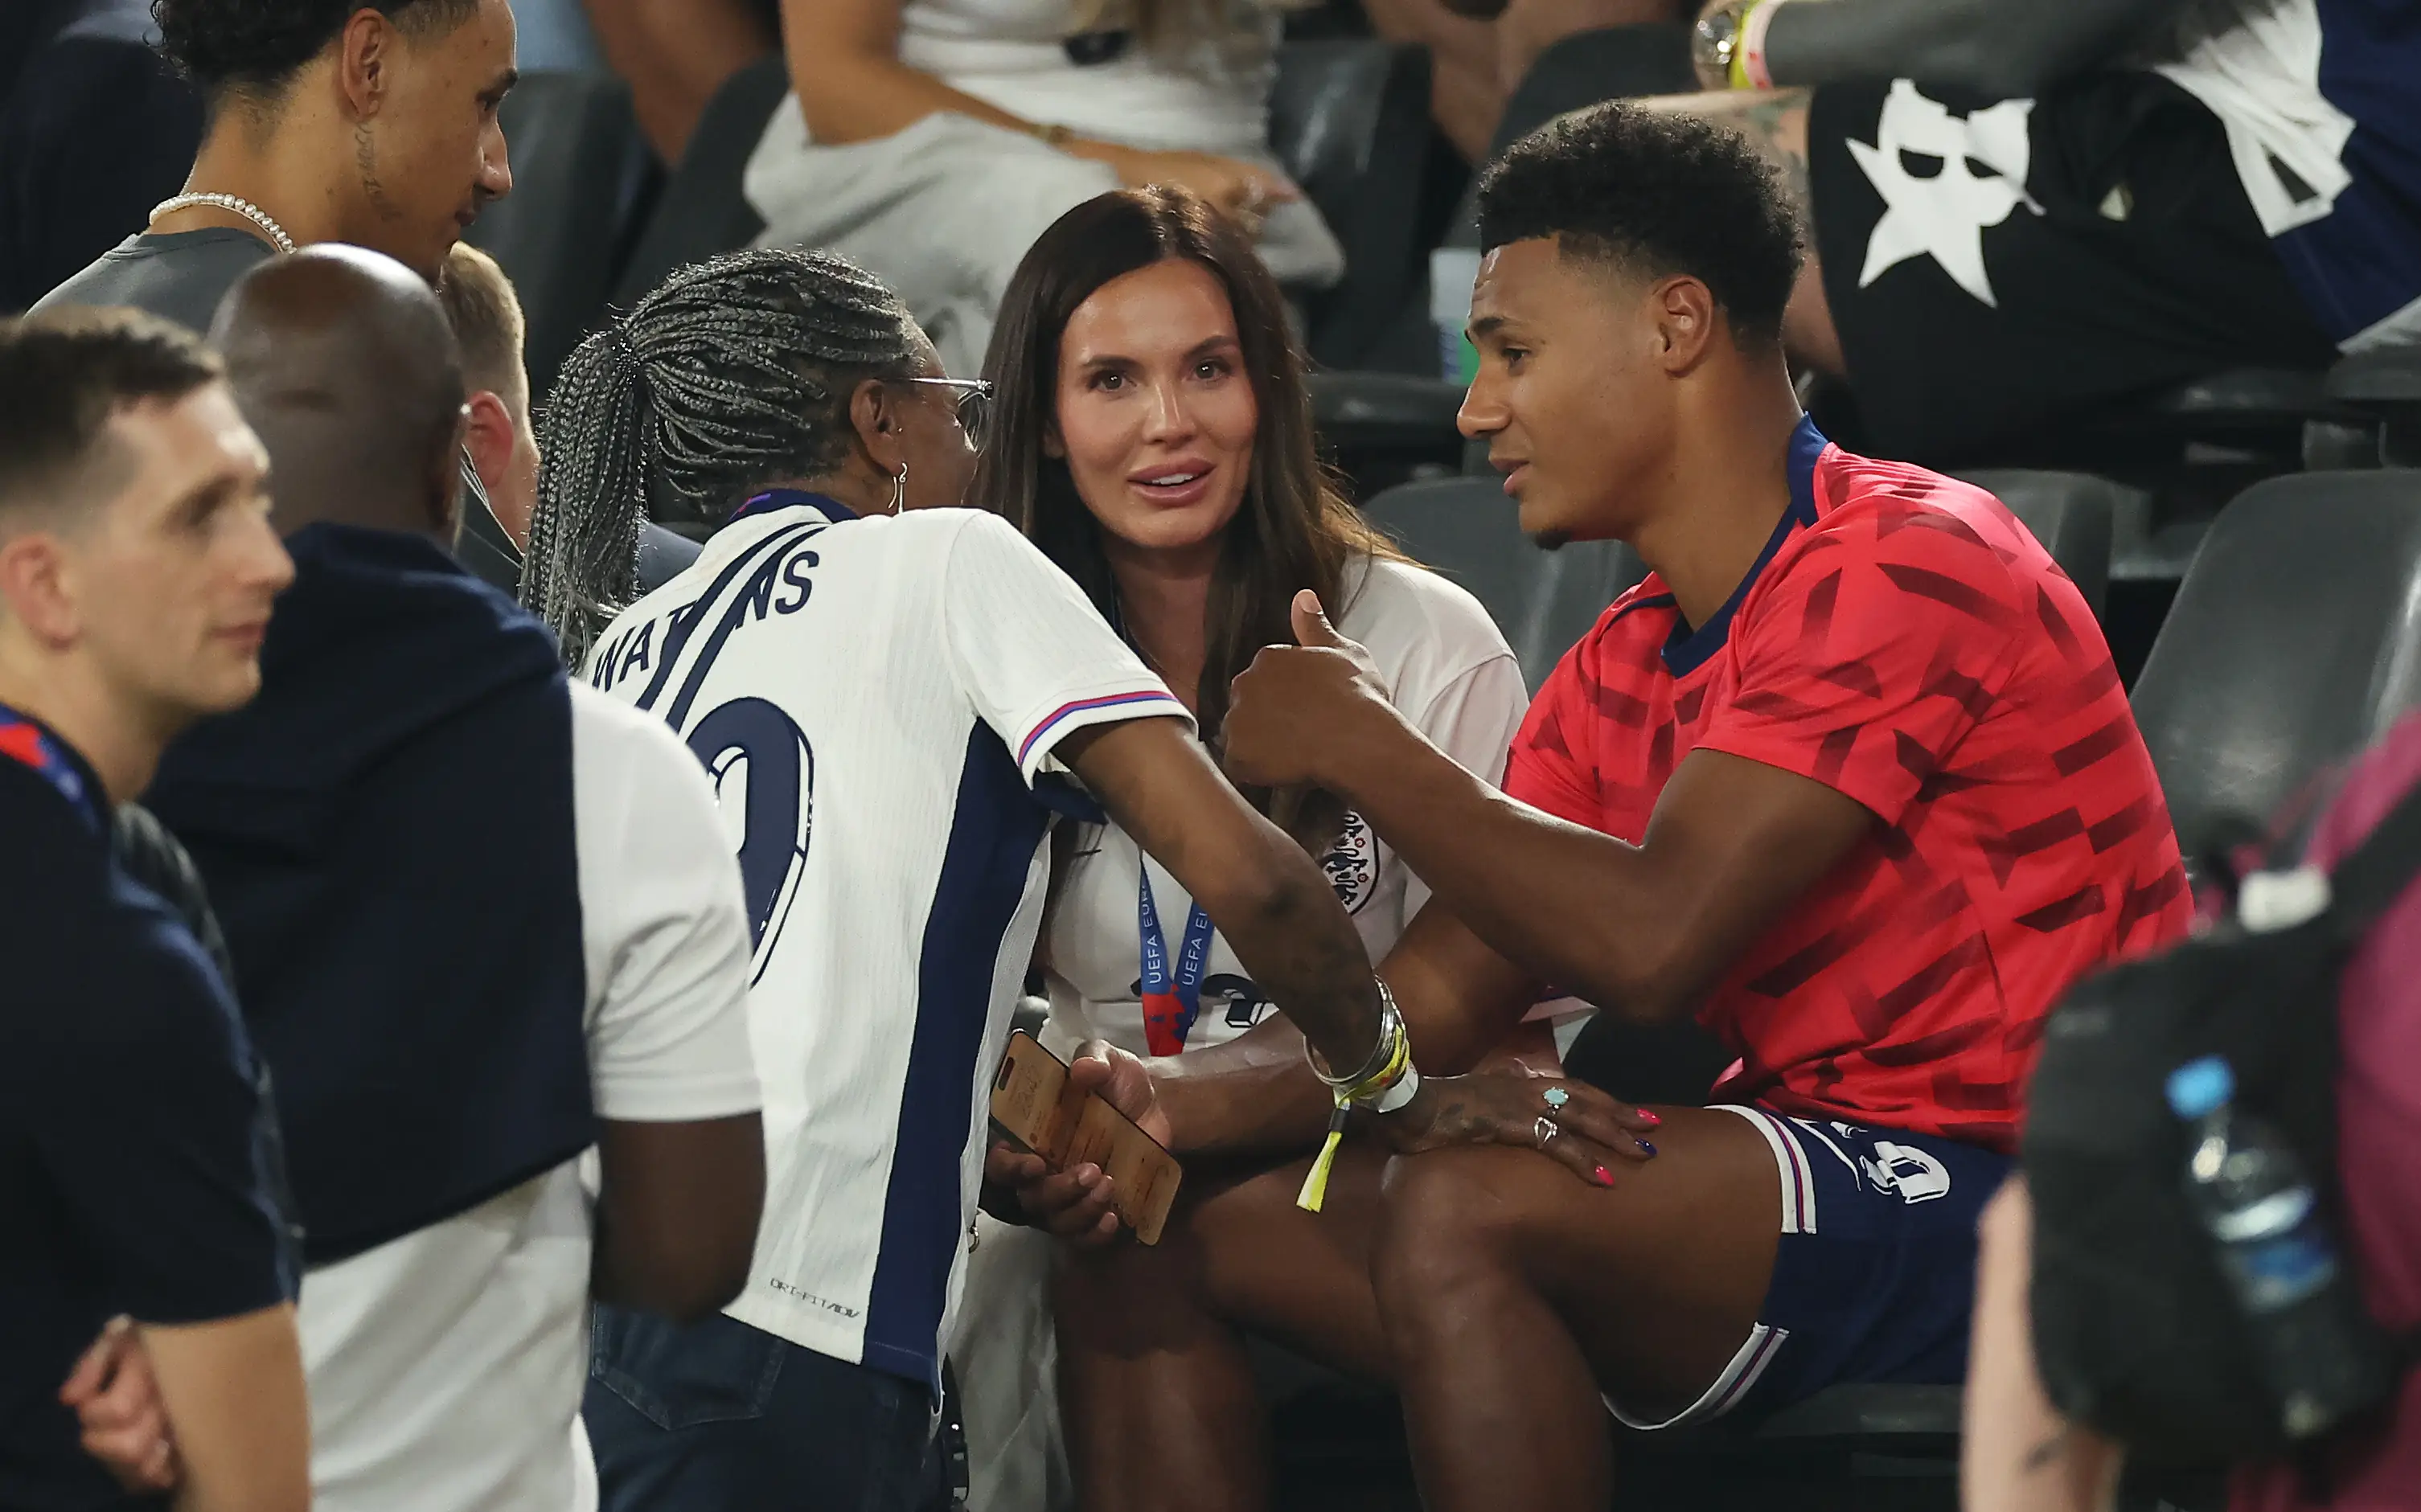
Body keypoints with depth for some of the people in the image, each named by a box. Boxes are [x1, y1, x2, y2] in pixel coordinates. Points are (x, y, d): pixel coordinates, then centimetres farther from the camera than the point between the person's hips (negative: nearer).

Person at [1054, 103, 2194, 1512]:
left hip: (2000, 1202, -9)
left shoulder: (1905, 565, -13)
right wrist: (1163, 1106, -8)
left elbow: (1650, 946, -23)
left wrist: (1365, 750, -12)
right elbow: (1432, 998, 10)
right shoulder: (1627, 666, 16)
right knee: (1152, 1235, 4)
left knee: (1460, 1211, -33)